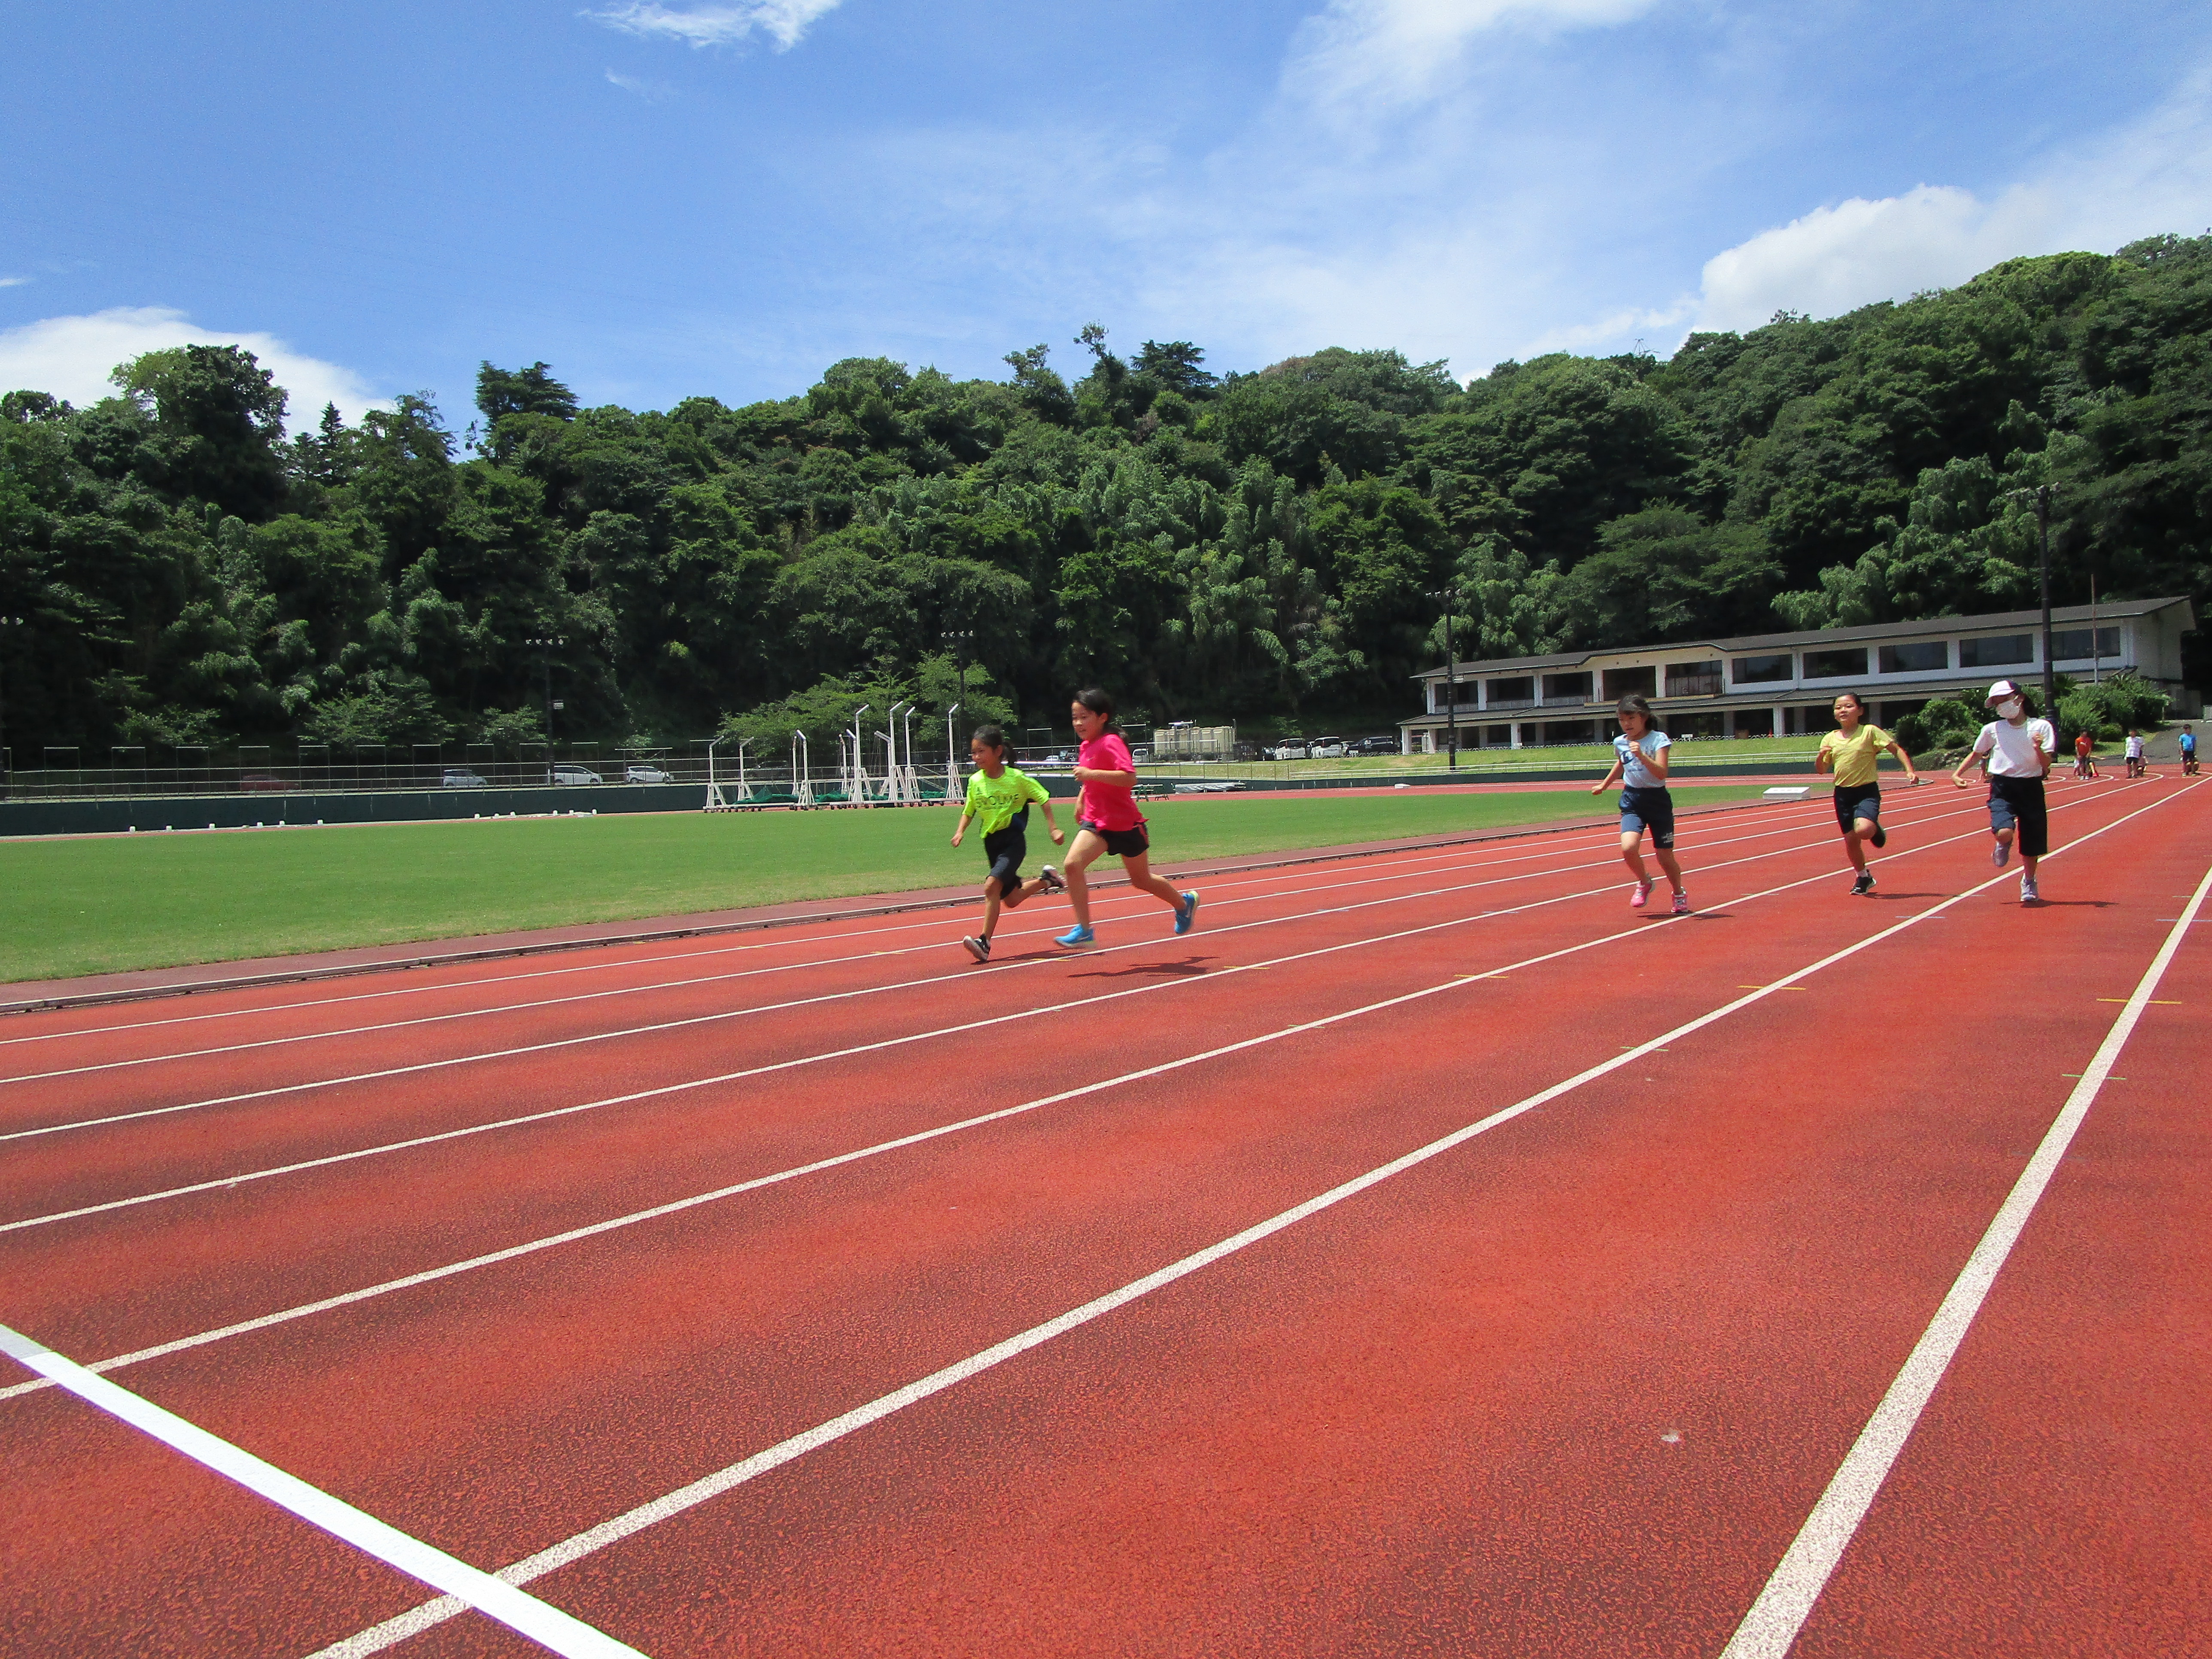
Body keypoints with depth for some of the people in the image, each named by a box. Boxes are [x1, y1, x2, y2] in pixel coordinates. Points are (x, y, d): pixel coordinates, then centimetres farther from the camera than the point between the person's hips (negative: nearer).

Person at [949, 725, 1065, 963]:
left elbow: (1044, 799, -1)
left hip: (1013, 840, -6)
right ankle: (1046, 880, 38)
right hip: (991, 843, 6)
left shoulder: (1017, 778, -11)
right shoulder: (975, 781, 0)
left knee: (992, 886, -25)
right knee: (1010, 900, 12)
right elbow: (969, 810, 12)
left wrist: (1053, 828, -3)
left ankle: (984, 942, -22)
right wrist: (961, 831, -5)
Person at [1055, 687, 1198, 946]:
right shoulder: (1086, 747, 7)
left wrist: (1092, 774, -35)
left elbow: (1130, 778, -32)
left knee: (1142, 880, 12)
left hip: (1125, 823, -6)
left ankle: (1184, 903, 39)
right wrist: (1081, 799, 18)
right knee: (1073, 864, -19)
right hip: (1096, 821, 6)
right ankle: (1083, 930, -16)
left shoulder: (1110, 743, -18)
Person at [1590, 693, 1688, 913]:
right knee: (1628, 848, -21)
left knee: (1665, 857, 3)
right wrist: (1604, 785, 33)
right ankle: (1644, 883, 9)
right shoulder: (1620, 743, 4)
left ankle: (1680, 894, 32)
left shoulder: (1658, 739, -10)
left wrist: (1642, 756, -36)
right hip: (1631, 801, 3)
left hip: (1657, 801, -3)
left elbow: (1662, 773, -24)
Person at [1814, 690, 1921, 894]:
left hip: (1867, 791, -4)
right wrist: (1821, 756, -12)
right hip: (1843, 794, 4)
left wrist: (1910, 771, -17)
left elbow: (1896, 749, -4)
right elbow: (1821, 770, 10)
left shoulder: (1870, 732, -5)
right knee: (1850, 840, 7)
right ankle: (1863, 877, 31)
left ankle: (1876, 830, 10)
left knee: (1863, 830, -28)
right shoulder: (1830, 739, 6)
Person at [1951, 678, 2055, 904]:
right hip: (2002, 788, 0)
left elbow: (2046, 767, -5)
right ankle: (2003, 845, 11)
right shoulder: (1993, 729, 3)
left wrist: (2039, 749, -25)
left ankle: (2028, 882, 36)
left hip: (2031, 788, 0)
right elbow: (1976, 755, 20)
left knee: (2031, 846, 7)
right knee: (2004, 832, -28)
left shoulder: (2041, 727, -1)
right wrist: (1958, 774, 7)